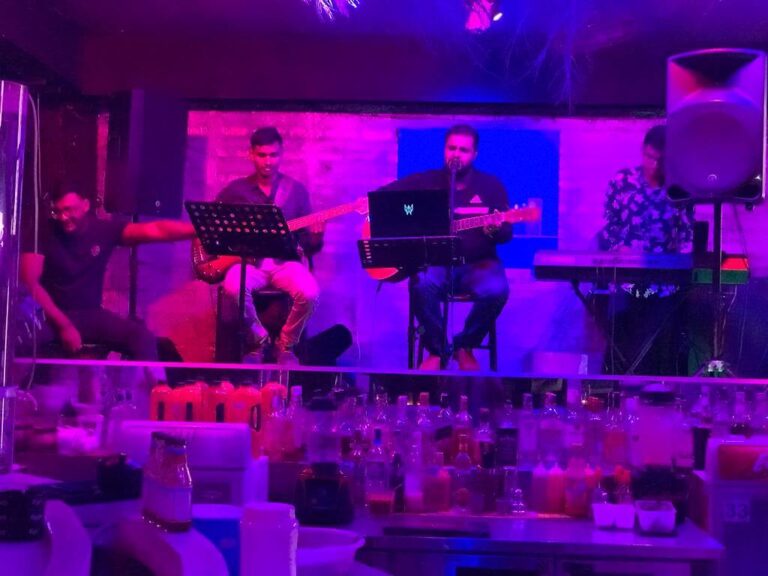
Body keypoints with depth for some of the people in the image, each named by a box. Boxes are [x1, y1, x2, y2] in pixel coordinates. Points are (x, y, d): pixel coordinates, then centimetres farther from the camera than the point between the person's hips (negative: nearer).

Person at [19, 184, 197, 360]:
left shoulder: (104, 229, -3)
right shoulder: (39, 233, -9)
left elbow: (154, 230, -14)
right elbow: (29, 282, -16)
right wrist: (64, 325, -24)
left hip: (90, 315, 3)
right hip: (50, 314, -3)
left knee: (144, 339, -18)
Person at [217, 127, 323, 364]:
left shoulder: (296, 190, 9)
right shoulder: (235, 190, 9)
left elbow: (308, 246, 10)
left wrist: (315, 237, -14)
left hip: (284, 260, 0)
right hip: (248, 260, 0)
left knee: (309, 293, -32)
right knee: (233, 288, -36)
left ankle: (285, 346, -4)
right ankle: (259, 340, -8)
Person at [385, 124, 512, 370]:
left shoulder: (491, 185, 7)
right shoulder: (426, 181, 7)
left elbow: (506, 233, 4)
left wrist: (496, 230, -21)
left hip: (478, 263, 1)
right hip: (436, 262, 0)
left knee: (496, 290, -33)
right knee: (422, 284, -36)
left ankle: (464, 347, -5)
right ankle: (437, 350, -13)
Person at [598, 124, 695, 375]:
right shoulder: (622, 181, 1)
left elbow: (687, 233, 4)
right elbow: (609, 226, 6)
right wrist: (618, 249, -12)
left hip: (665, 282, 0)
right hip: (627, 278, 0)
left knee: (662, 352, 1)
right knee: (623, 350, 3)